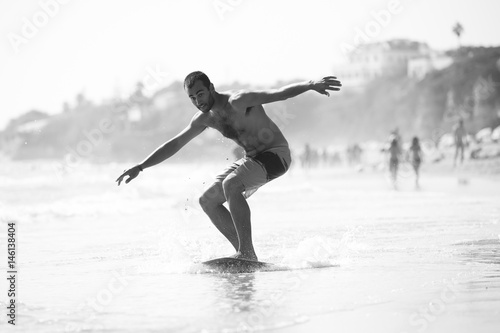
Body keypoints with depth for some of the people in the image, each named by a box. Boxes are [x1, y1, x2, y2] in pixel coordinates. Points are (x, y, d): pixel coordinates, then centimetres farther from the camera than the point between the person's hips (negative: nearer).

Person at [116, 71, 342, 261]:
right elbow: (174, 145, 12)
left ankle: (247, 253, -30)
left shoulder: (238, 102, -22)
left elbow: (278, 94, -33)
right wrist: (140, 167, 10)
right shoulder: (204, 119, 3)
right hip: (252, 158, 9)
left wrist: (310, 85, -50)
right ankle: (244, 253, 1)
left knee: (231, 184, -31)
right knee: (208, 201, 4)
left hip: (276, 154, -9)